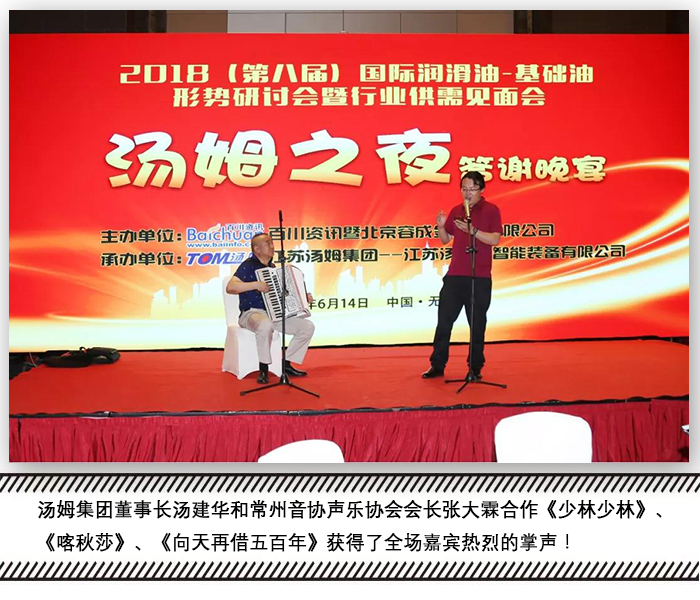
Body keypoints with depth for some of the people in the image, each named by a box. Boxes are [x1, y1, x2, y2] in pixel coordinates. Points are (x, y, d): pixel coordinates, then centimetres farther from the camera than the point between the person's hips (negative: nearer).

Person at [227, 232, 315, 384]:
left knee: (308, 326, -6)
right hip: (252, 313, -7)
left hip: (274, 314, 7)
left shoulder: (273, 268, 16)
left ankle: (287, 364, 2)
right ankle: (264, 368, -24)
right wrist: (256, 284, -26)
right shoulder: (248, 266, -7)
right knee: (265, 325, -42)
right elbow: (230, 287, -20)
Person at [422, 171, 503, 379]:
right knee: (444, 321, 3)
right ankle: (437, 365, 10)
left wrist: (472, 230, -23)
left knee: (477, 324, 3)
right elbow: (445, 239, 15)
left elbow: (495, 239, -11)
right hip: (455, 275, 4)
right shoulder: (456, 211, 12)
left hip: (480, 277, -4)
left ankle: (476, 368, 13)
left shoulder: (491, 210, -1)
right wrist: (441, 226, -5)